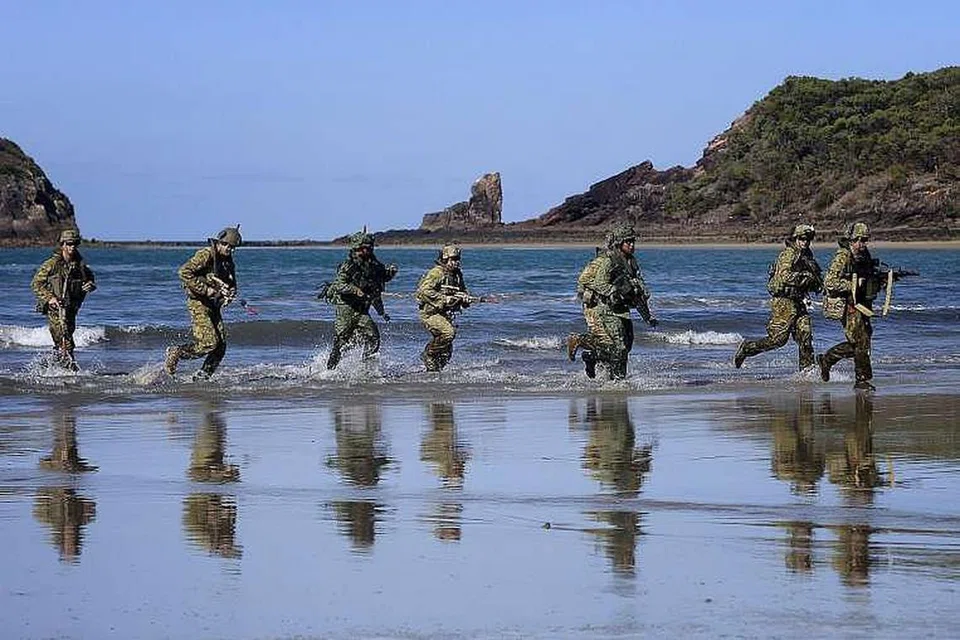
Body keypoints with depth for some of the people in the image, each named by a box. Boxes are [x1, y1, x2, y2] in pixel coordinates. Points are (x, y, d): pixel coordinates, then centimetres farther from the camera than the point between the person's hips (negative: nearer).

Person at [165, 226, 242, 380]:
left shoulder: (228, 260, 10)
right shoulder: (206, 255, -15)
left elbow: (232, 284, 23)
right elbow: (184, 272, -25)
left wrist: (229, 295, -2)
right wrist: (207, 290, -25)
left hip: (214, 306, 8)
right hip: (198, 303, -8)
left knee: (221, 345, 0)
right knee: (209, 343, -18)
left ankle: (202, 376, 11)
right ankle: (175, 353, 2)